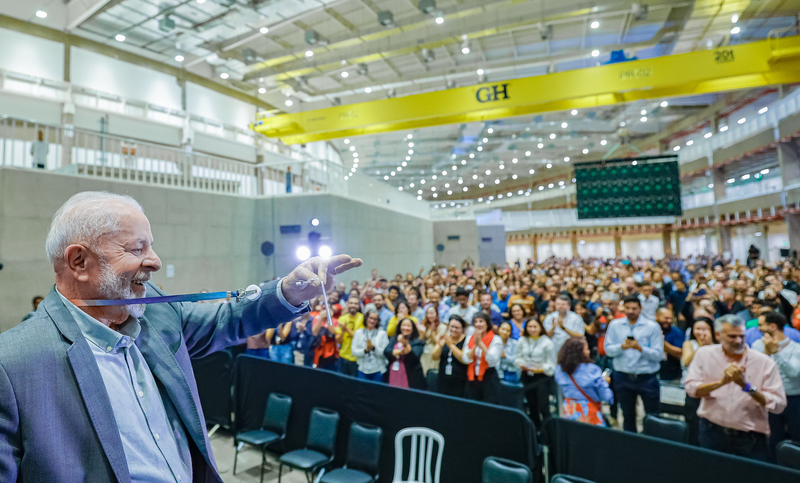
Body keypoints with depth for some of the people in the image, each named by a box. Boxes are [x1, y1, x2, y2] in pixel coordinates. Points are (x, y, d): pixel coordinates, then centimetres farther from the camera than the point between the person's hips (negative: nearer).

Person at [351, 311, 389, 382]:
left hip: (378, 370, -1)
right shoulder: (359, 332, 6)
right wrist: (365, 350, -16)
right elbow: (354, 351, 0)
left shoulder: (382, 333, -1)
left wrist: (373, 348, -20)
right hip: (363, 370, 1)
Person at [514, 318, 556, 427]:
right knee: (532, 406, 15)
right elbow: (518, 357, 7)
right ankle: (536, 429, 31)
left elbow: (551, 364, -9)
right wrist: (521, 365, -12)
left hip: (542, 377, -5)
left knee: (543, 406, -10)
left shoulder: (547, 343, -10)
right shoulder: (522, 341, 2)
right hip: (527, 377, 5)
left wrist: (541, 370, -23)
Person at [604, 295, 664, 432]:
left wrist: (640, 348, -26)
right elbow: (608, 349, -2)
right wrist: (622, 346, -21)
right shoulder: (615, 325, 3)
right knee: (628, 416, 15)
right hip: (623, 378, 2)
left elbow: (658, 354, -10)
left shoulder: (652, 326, -4)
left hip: (647, 378, -2)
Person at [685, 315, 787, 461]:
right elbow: (691, 389, -10)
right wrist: (721, 382, -22)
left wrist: (746, 386, -22)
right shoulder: (704, 354, -3)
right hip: (712, 432, 1)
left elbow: (779, 405, -10)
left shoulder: (764, 363, -6)